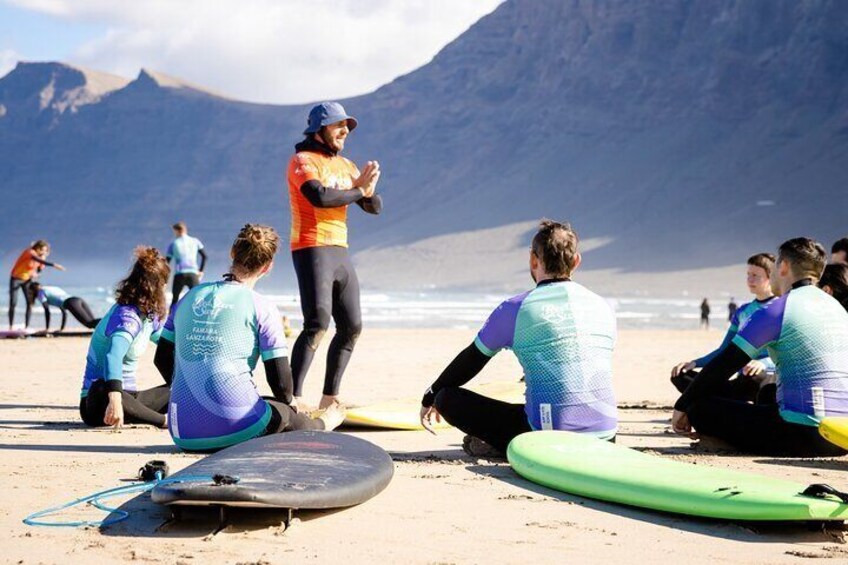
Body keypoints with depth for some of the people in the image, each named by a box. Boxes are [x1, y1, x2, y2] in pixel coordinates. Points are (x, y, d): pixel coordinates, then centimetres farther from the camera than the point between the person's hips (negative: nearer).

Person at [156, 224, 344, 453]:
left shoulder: (189, 298, 11)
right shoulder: (261, 307, -4)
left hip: (183, 435, 5)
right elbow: (280, 380, -3)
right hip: (235, 431, -5)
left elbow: (162, 360, 20)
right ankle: (322, 424, 51)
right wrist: (289, 405, 20)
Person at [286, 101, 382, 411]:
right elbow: (319, 196, -24)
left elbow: (375, 206, 14)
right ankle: (293, 398, -21)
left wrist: (369, 189, -9)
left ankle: (330, 397, 17)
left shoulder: (345, 165, 19)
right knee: (317, 323, -20)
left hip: (340, 252, 8)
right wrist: (358, 190, -11)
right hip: (312, 249, -8)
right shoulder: (303, 160, -4)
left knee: (351, 326, 8)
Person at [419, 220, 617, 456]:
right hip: (604, 436, 5)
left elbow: (469, 361, 9)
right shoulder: (604, 308, 10)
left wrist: (430, 399, 26)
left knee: (448, 397, 4)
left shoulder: (515, 309, -3)